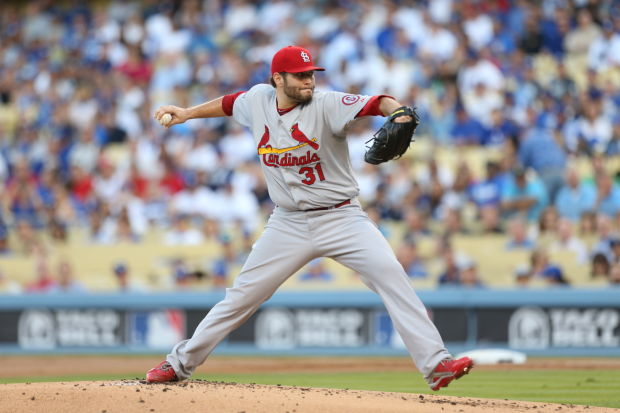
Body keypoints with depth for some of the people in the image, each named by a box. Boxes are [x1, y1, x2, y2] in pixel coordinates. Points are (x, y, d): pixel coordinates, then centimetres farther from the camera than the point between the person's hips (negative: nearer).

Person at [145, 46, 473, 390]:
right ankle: (181, 362, 19)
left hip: (342, 218, -3)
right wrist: (188, 113, 23)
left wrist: (396, 111, -50)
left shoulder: (326, 105, -14)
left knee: (391, 276, -21)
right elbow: (230, 104, 23)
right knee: (244, 294, 5)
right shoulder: (257, 101, 0)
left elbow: (372, 104, -30)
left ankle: (436, 364, -23)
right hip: (289, 225, 3)